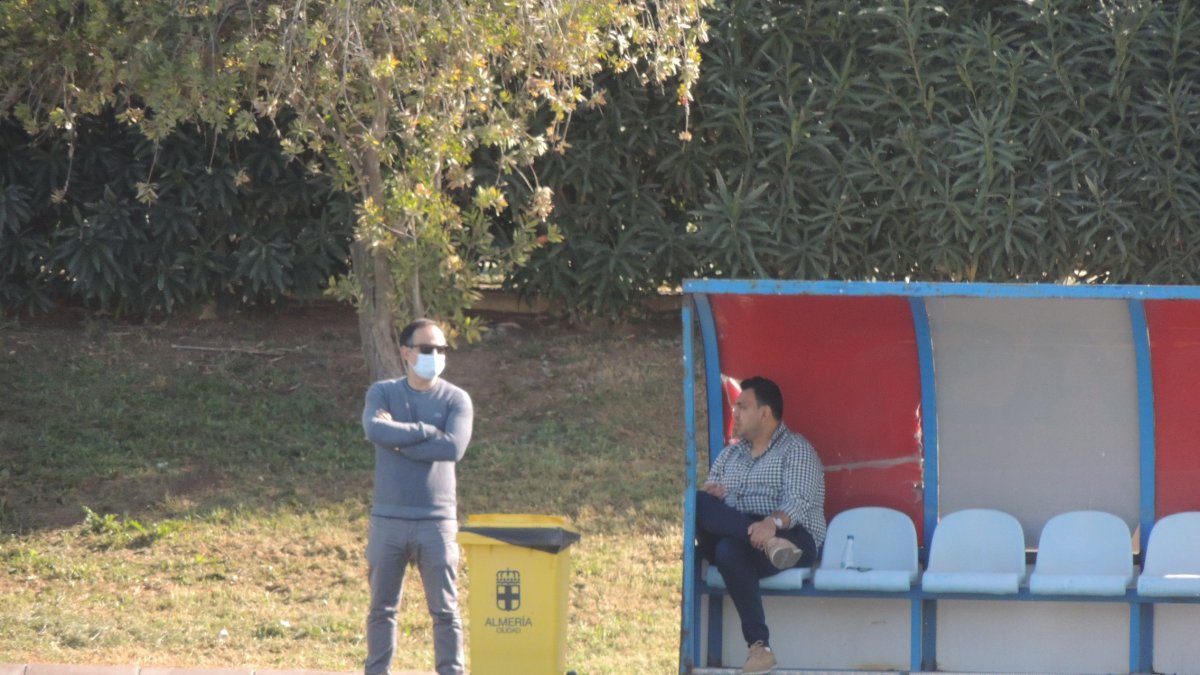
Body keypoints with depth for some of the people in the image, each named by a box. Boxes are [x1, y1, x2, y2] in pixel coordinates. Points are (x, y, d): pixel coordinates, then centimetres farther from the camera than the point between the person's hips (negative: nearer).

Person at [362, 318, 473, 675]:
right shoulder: (383, 392, 4)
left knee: (445, 609, -1)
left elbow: (453, 447, -16)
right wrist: (425, 431, -15)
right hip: (388, 520, 1)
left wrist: (398, 439, -12)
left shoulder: (456, 400, 1)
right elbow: (374, 430, -17)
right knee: (382, 607, 7)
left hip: (437, 521, -1)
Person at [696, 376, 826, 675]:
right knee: (697, 503, -28)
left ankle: (759, 646, -42)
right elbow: (708, 497, 22)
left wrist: (773, 522, -35)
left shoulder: (796, 450, 5)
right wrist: (709, 498, -6)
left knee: (731, 550, -40)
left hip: (791, 536, -6)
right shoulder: (729, 454, 28)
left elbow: (798, 501, -12)